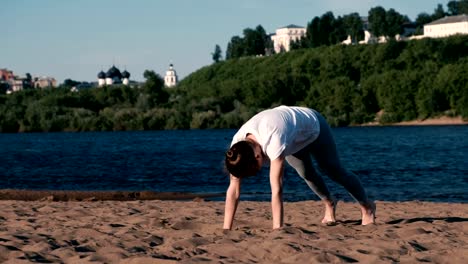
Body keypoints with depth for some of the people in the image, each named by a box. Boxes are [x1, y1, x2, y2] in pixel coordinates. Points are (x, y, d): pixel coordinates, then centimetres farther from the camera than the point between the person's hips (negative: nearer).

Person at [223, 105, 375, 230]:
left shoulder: (273, 141, -50)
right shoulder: (237, 143, -33)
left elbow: (276, 190, -52)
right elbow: (233, 189, -31)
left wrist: (277, 230, -53)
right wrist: (226, 229, -35)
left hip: (312, 126, -5)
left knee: (335, 172, 6)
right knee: (306, 174, 13)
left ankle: (367, 207, 31)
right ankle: (329, 204, 44)